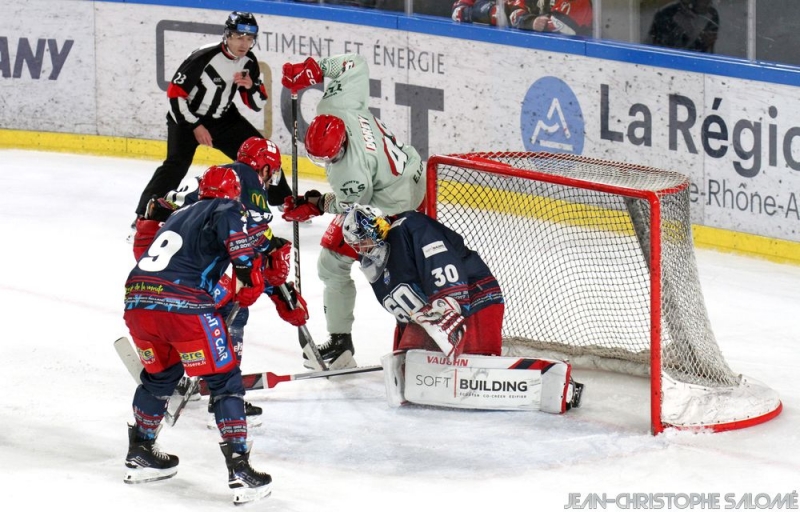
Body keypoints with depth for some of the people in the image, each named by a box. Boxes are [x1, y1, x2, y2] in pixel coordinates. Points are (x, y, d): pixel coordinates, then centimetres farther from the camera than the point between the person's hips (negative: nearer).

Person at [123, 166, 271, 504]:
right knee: (224, 380, 3)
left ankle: (139, 454, 38)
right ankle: (240, 470, -4)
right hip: (183, 305, -7)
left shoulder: (179, 216, 32)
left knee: (160, 373, 30)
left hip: (137, 300, 7)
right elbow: (235, 236, -11)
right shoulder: (226, 209, 11)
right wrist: (252, 278, -6)